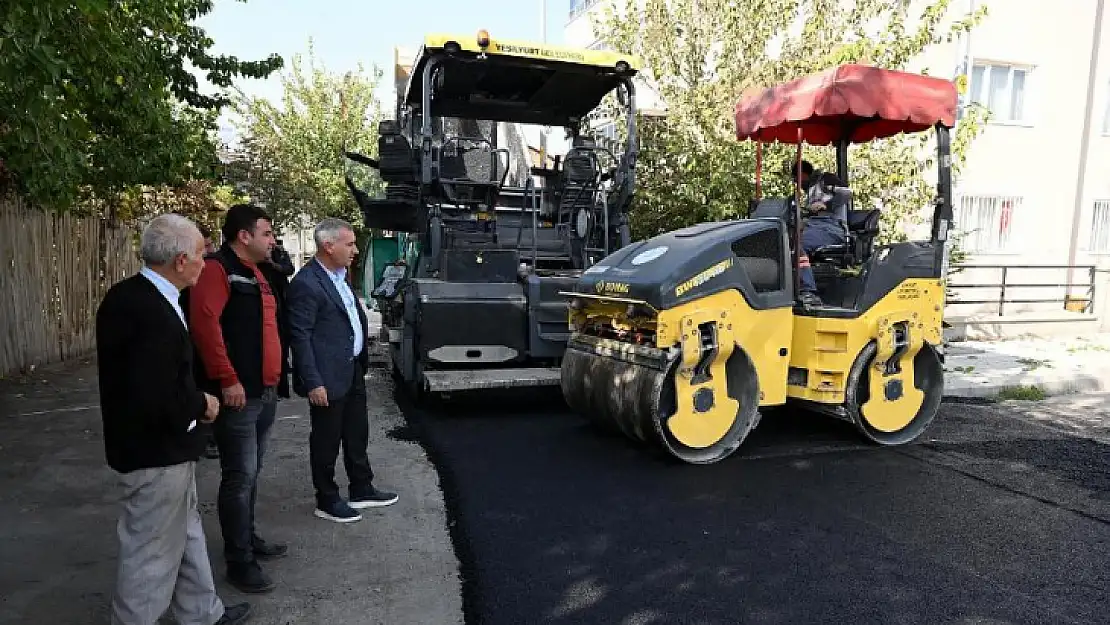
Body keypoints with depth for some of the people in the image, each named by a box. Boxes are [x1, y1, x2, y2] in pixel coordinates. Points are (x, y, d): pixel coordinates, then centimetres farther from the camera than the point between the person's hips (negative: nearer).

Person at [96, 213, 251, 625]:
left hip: (153, 444, 11)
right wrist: (202, 405, -14)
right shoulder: (154, 314, -29)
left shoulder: (128, 294, 3)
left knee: (185, 533, 24)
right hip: (157, 453, -11)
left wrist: (193, 399, 5)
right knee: (152, 552, 8)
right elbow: (156, 400, -32)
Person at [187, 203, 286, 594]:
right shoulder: (218, 269, -12)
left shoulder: (254, 273, 19)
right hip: (239, 394, -9)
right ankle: (239, 561, 7)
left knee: (251, 473, 18)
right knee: (240, 476, -3)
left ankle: (248, 538, 32)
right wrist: (227, 380, -23)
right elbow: (204, 322, -24)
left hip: (265, 392, 9)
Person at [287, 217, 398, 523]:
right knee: (326, 441, 7)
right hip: (329, 377, -9)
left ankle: (362, 490, 34)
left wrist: (362, 361, 15)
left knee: (357, 435, 19)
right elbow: (300, 336, -18)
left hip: (354, 369, 9)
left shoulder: (340, 275, 10)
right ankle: (327, 501, 23)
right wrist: (313, 383, -19)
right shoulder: (306, 283, -18)